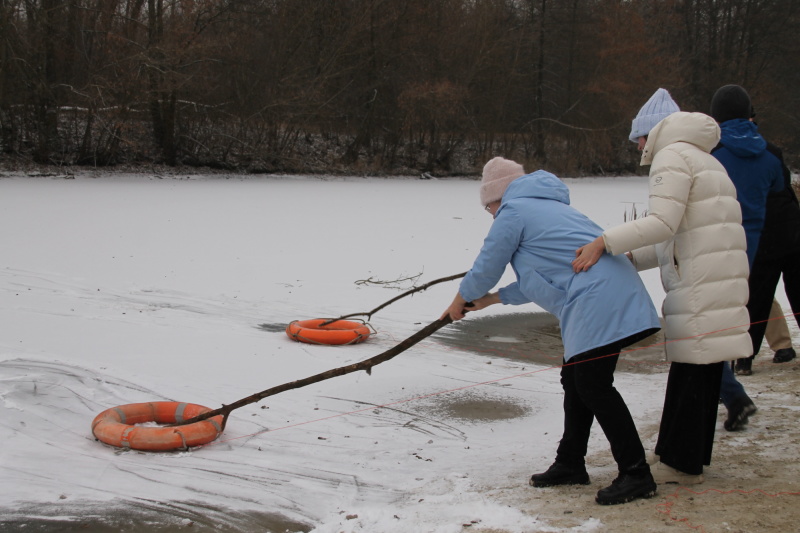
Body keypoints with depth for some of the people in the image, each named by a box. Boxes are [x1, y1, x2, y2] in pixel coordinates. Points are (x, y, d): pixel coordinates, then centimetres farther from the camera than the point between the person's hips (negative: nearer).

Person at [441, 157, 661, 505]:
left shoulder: (513, 211, 0)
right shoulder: (547, 206, 30)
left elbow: (487, 267, 5)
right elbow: (546, 275, 34)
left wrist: (461, 300, 24)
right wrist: (493, 298, 37)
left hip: (598, 302, -10)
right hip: (611, 293, 10)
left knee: (594, 385, -9)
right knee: (576, 381, 15)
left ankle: (636, 474, -7)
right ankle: (570, 464, 24)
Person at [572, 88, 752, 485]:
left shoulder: (672, 156, -6)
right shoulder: (704, 159, 25)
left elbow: (662, 222, -21)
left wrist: (604, 243, -19)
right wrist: (632, 258, 13)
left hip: (700, 283, -10)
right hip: (722, 277, 10)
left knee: (690, 368, -5)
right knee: (703, 370, 12)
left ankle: (680, 463, 0)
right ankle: (693, 456, 20)